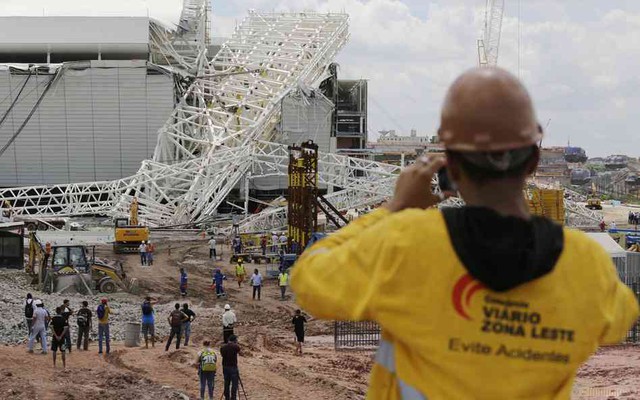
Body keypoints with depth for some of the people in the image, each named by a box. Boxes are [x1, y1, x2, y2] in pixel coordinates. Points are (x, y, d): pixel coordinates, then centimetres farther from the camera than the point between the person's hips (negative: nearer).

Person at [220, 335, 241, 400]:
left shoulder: (223, 347, 5)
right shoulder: (235, 346, -8)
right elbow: (239, 352, 11)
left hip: (225, 367, 5)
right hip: (233, 367, -5)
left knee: (227, 384, 9)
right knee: (234, 384, -3)